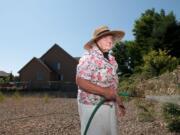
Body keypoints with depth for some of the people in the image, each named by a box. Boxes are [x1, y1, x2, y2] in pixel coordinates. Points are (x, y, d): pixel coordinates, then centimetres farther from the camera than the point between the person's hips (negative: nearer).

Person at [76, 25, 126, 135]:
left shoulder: (111, 59, 11)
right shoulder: (89, 57, -14)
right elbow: (80, 81, -21)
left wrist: (119, 101, 17)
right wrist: (104, 91, -28)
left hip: (110, 106, 8)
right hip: (93, 107, -8)